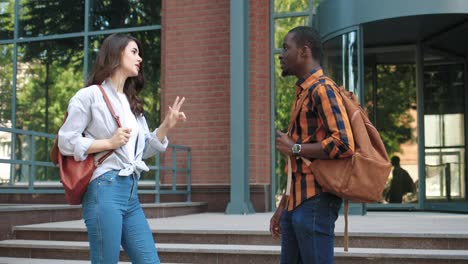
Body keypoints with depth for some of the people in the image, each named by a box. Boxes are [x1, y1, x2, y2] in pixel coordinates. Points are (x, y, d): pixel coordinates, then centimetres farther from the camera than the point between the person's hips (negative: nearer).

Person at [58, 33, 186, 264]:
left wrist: (166, 127, 8)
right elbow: (65, 142, -5)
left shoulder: (132, 103, 21)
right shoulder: (91, 95, -1)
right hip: (104, 189, -7)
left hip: (131, 193, 7)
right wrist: (110, 143, -12)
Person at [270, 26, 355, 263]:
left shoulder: (322, 88, -10)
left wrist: (294, 148, -13)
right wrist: (283, 206, 20)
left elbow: (344, 144, -23)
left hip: (315, 202, -9)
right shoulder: (303, 92, 19)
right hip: (297, 202, 9)